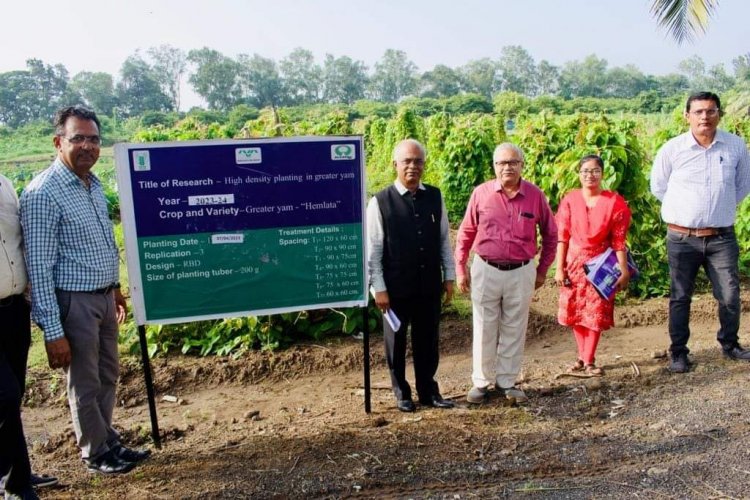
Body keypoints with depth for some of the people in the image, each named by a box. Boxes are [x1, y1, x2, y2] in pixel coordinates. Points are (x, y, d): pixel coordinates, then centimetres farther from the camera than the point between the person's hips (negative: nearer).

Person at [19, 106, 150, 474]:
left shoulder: (93, 184, 7)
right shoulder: (43, 193, -18)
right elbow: (39, 266, -20)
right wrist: (53, 331, -20)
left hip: (103, 297, 8)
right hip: (73, 302, -7)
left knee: (108, 374, 19)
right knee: (85, 383, 8)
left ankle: (108, 440, 36)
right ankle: (96, 453, 27)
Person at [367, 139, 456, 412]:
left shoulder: (435, 197, 2)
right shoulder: (380, 202, -10)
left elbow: (444, 239, 8)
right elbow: (373, 249, -9)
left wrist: (449, 277, 7)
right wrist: (379, 288, -10)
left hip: (429, 285, 3)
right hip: (396, 287, -3)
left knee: (428, 341, 15)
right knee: (396, 343, 13)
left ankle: (428, 391, 33)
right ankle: (401, 393, 32)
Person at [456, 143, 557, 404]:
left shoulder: (535, 195, -1)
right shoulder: (481, 193, -3)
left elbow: (550, 234, 11)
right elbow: (465, 233, 4)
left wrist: (542, 270, 11)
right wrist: (460, 269, 2)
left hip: (522, 272, 1)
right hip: (486, 270, -1)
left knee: (514, 330, 10)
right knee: (484, 329, 7)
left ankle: (507, 382, 24)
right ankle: (481, 381, 22)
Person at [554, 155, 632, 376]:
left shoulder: (615, 203, -6)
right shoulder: (569, 200, -2)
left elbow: (619, 241, -6)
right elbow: (562, 236, -2)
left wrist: (624, 272, -7)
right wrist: (559, 268, -4)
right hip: (574, 262, 2)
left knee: (596, 314, 2)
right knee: (575, 312, 7)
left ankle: (589, 361, 13)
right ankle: (582, 356, 22)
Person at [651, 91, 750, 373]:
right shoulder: (672, 149, -6)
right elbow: (658, 187, 7)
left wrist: (722, 207, 11)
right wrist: (683, 209, 7)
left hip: (722, 238, 2)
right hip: (682, 238, -1)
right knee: (680, 297, 7)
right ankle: (678, 352, 19)